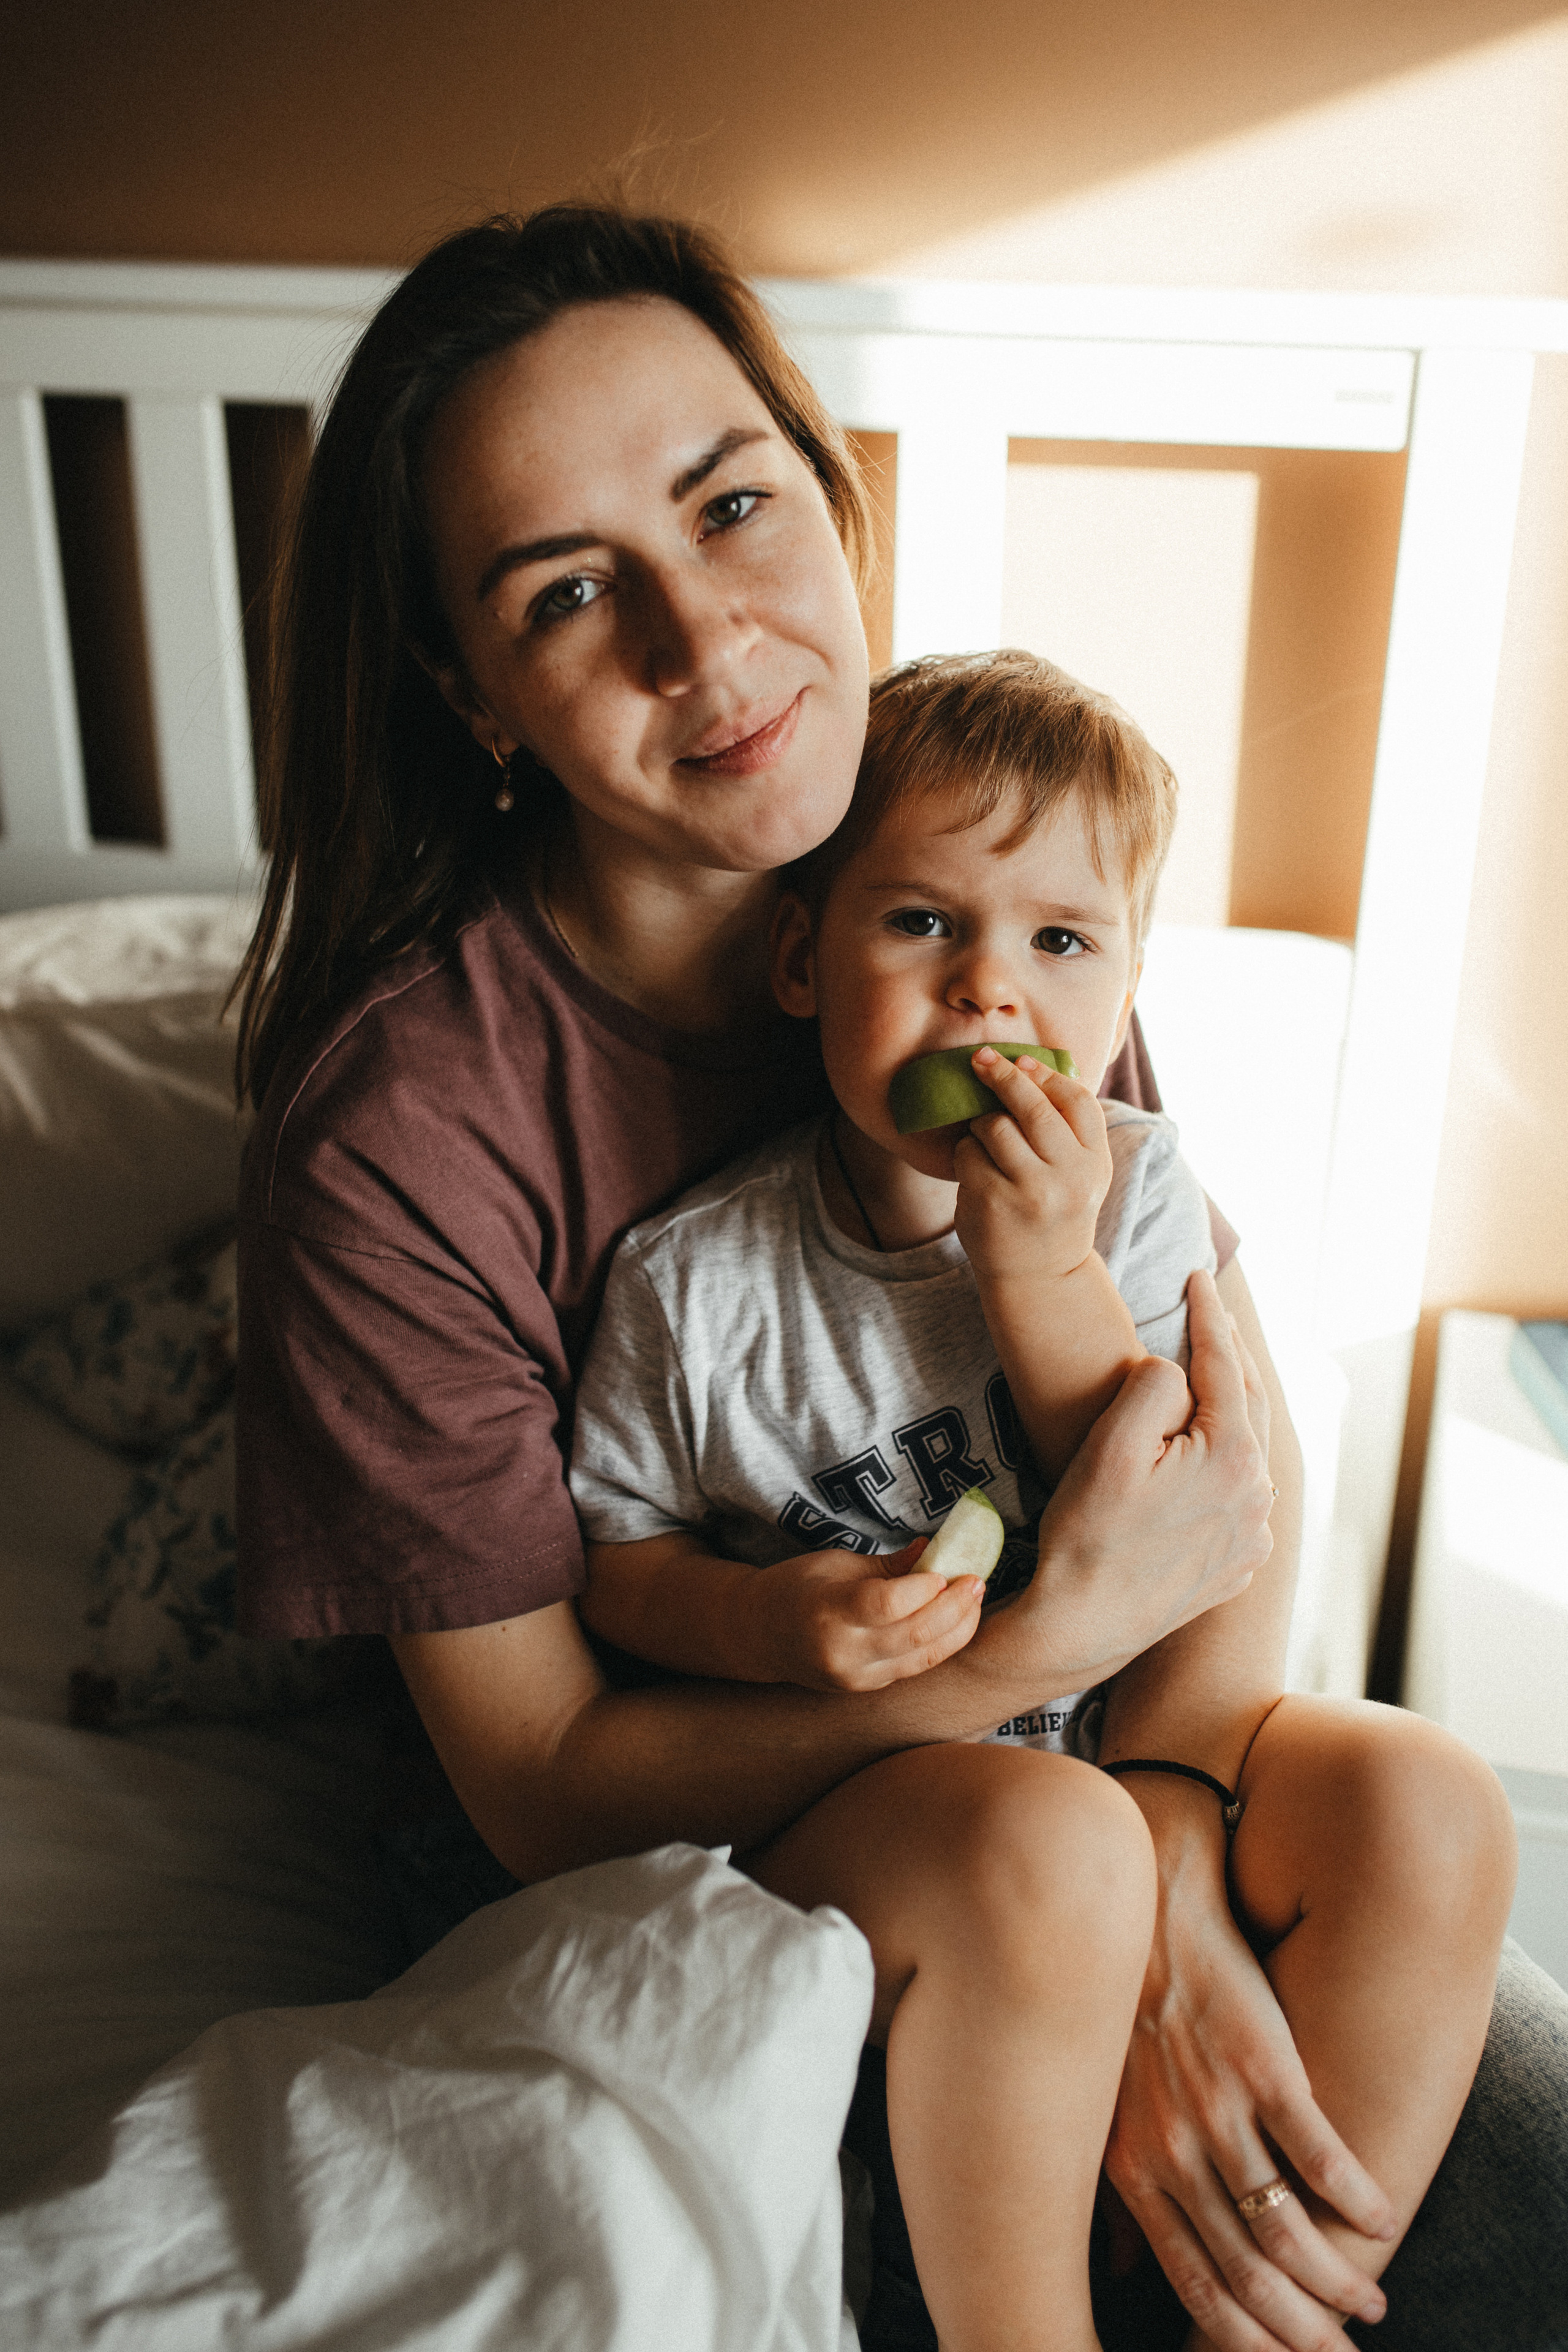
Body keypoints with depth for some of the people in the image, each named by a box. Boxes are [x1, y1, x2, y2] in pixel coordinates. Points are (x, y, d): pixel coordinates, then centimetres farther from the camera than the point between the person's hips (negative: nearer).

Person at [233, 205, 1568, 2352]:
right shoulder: (394, 1143, -25)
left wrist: (1157, 1857, -25)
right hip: (680, 1838, -3)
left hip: (1063, 1747, 4)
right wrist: (1060, 1636, -27)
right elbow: (544, 1785, -16)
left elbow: (1239, 1425, -8)